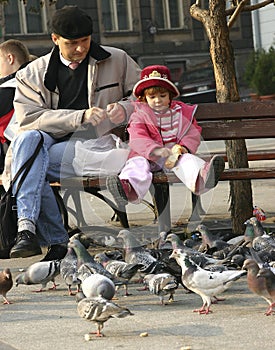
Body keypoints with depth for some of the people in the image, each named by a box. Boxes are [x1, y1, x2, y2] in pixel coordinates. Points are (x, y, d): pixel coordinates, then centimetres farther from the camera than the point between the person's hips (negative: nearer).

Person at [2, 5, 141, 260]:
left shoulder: (117, 61, 13)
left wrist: (125, 108, -6)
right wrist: (81, 117, -15)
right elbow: (30, 118, -4)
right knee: (27, 139, -34)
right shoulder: (32, 74, 11)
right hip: (53, 143, 3)